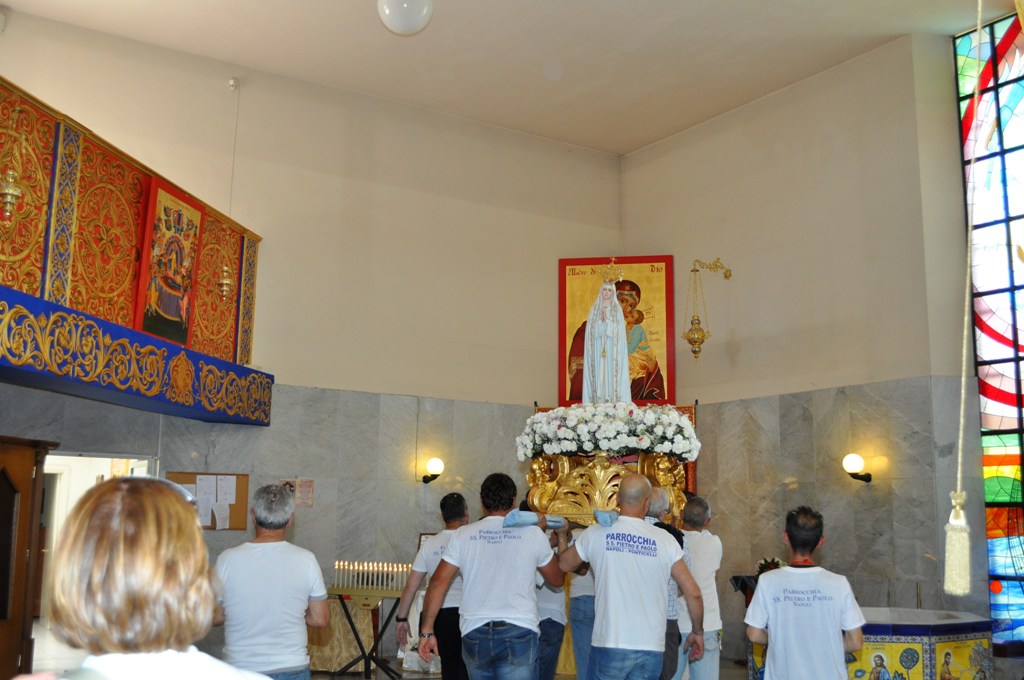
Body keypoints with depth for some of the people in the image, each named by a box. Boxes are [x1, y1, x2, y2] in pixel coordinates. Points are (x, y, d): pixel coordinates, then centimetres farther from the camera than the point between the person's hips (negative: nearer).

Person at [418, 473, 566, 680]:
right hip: (519, 632, -2)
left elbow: (437, 583, 0)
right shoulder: (533, 533, 3)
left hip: (475, 633, 2)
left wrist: (427, 631, 5)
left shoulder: (463, 535, 5)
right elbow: (557, 579, 16)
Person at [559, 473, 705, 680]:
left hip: (609, 643, -1)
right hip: (652, 648, 2)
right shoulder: (666, 540, 0)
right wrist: (698, 632, 18)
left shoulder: (596, 533, -2)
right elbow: (693, 593, 3)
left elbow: (563, 565, 15)